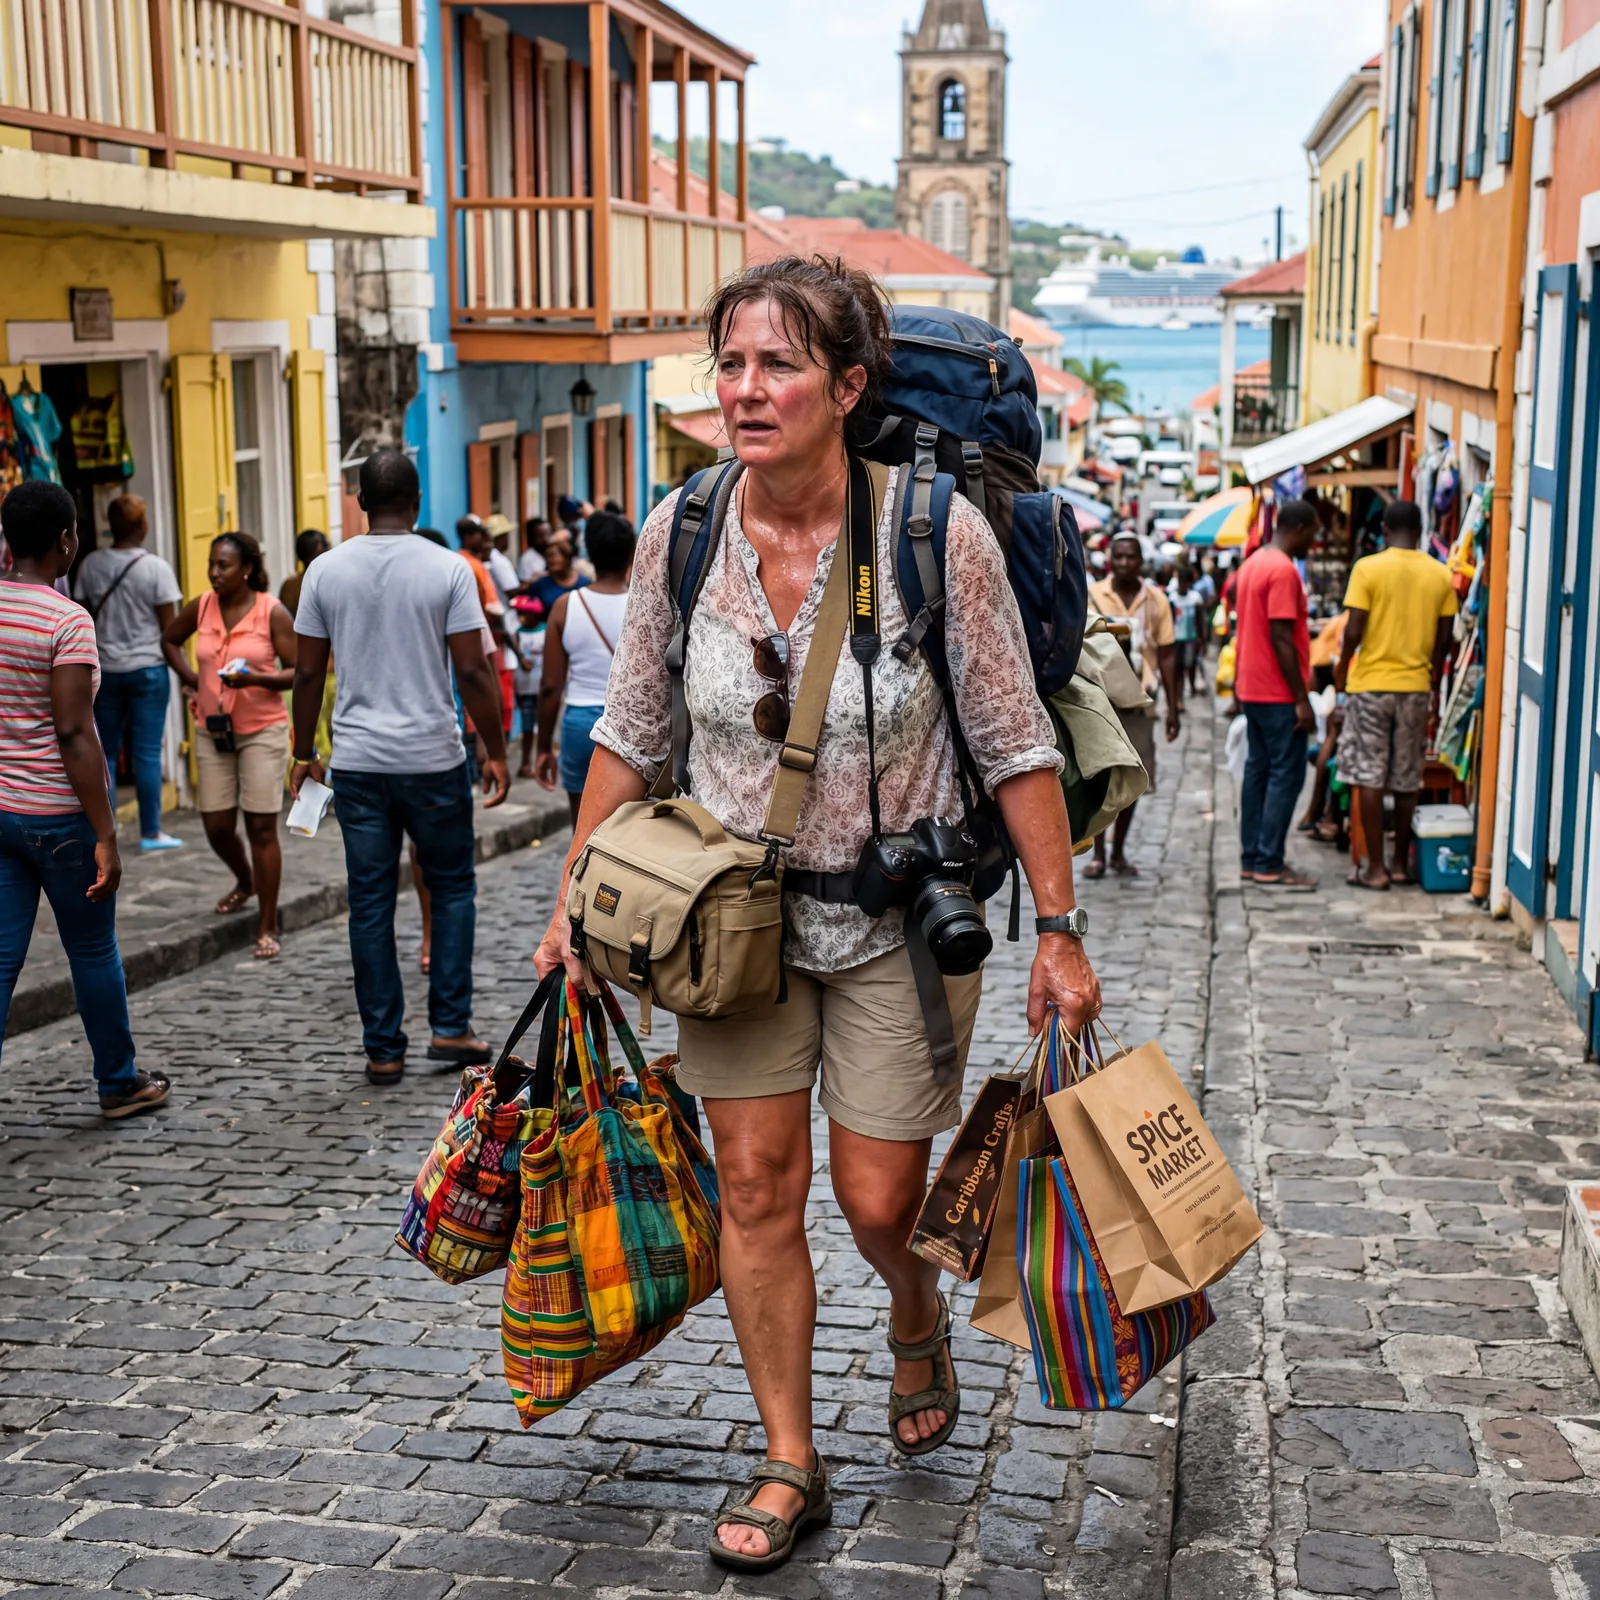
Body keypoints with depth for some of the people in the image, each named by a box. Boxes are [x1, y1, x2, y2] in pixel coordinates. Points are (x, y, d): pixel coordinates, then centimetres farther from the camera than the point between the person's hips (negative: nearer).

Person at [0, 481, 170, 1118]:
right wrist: (106, 836, -16)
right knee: (93, 952, 11)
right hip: (57, 813, -5)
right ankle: (119, 1083, 26)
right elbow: (75, 735, -19)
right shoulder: (68, 621, -15)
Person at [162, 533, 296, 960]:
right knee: (216, 825, 6)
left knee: (261, 827, -4)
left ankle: (267, 927, 3)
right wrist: (191, 678, 7)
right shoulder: (201, 607, 2)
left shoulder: (273, 612, -9)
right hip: (212, 730, 4)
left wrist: (255, 678, -25)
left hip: (261, 730, -4)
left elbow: (299, 671, -10)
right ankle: (245, 881, 39)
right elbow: (169, 639, 21)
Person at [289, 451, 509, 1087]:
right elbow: (473, 671, -8)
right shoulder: (448, 568, -6)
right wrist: (495, 752, 1)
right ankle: (450, 1027, 12)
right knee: (452, 889, 15)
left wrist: (304, 754, 14)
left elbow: (308, 673, 4)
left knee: (370, 903, 7)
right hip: (433, 760, -2)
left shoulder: (326, 570, 1)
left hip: (357, 764, 2)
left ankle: (383, 1048, 11)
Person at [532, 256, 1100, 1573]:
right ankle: (790, 1464, 22)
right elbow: (631, 734, 5)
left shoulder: (936, 531, -17)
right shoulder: (681, 533, -7)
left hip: (899, 917, -2)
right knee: (756, 1183, 4)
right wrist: (577, 903, 6)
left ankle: (918, 1322, 41)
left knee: (877, 1197, 4)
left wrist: (1060, 932, -11)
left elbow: (1016, 746, -11)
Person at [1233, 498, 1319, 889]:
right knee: (1286, 774, -5)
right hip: (1278, 693, -10)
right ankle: (1269, 865, -4)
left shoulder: (1252, 564, 13)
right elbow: (1281, 639, -20)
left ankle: (1251, 858, 15)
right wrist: (1302, 699, -18)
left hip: (1252, 689, 10)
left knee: (1258, 770, 12)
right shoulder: (1284, 570, -16)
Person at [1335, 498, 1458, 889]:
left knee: (1369, 777, 2)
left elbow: (1353, 631, -11)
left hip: (1371, 683, -3)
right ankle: (1401, 862, 19)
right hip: (1416, 686, 3)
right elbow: (1444, 638, 5)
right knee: (1407, 778, 12)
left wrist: (1342, 667, 6)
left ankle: (1375, 868, 1)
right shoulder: (1440, 575, 2)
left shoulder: (1368, 568, -9)